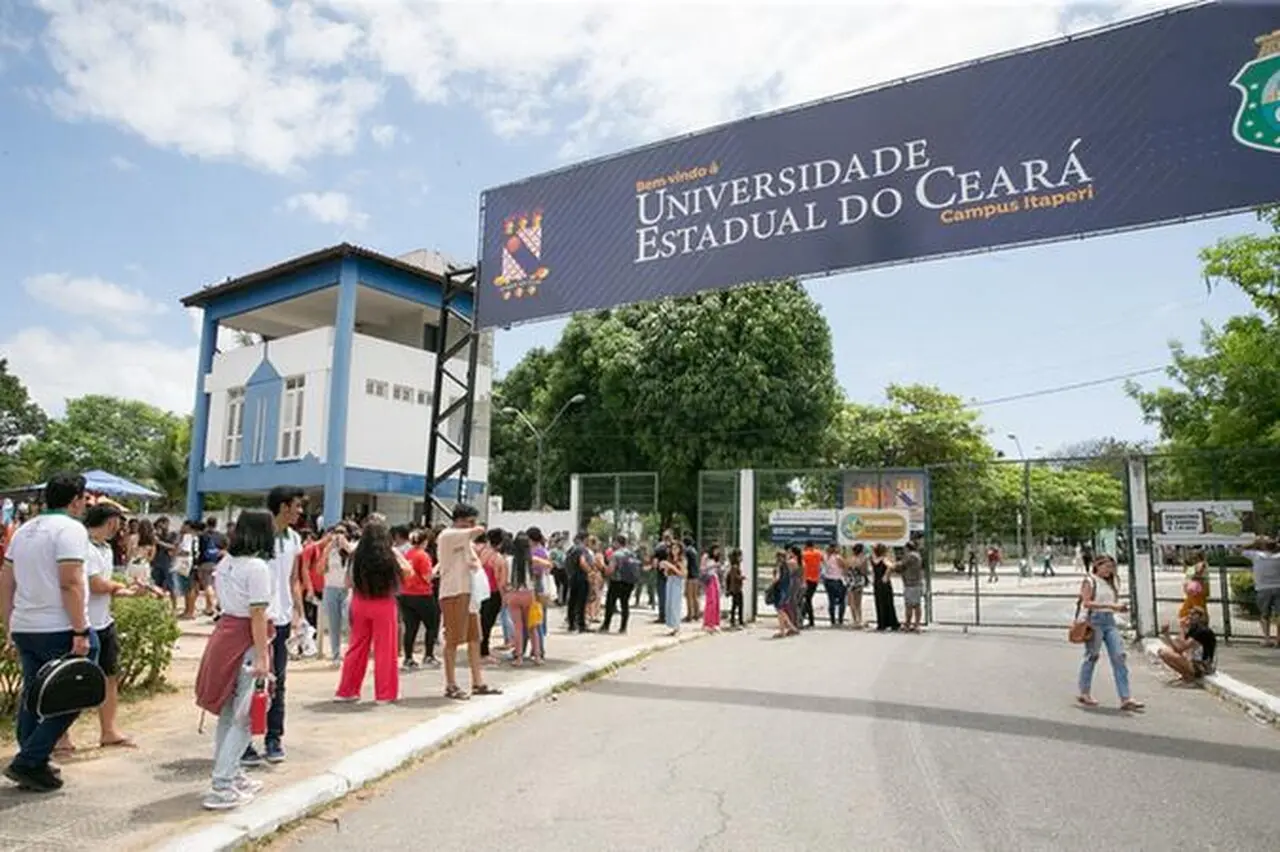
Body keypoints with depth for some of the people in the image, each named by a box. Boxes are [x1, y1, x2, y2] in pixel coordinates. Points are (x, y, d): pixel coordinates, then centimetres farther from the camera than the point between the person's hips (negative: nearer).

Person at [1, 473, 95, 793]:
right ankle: (28, 762, 0)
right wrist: (81, 632, -18)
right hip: (59, 631, -8)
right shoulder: (70, 528, -11)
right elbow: (70, 584, -19)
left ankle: (33, 767, 22)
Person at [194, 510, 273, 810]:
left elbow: (224, 600, 14)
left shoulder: (225, 563, 9)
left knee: (228, 714, 18)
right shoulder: (257, 567, -16)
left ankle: (231, 775, 30)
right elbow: (257, 615, -18)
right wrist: (262, 657, -16)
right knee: (244, 717, 0)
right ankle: (221, 788, 1)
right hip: (246, 642, -9)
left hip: (224, 634, 9)